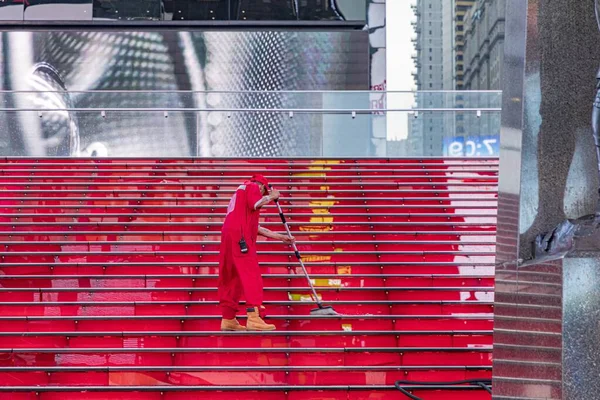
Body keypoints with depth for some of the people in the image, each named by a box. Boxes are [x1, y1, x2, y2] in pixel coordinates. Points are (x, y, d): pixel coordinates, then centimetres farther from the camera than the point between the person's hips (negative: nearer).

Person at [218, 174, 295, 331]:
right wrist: (272, 196, 4)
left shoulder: (240, 193, 34)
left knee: (232, 278, 11)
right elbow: (256, 203, -14)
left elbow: (256, 228, 31)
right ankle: (253, 318, -23)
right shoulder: (252, 186, 9)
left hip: (229, 236, 9)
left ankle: (228, 319, 13)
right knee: (251, 275, -14)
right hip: (240, 236, -9)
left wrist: (280, 237, 32)